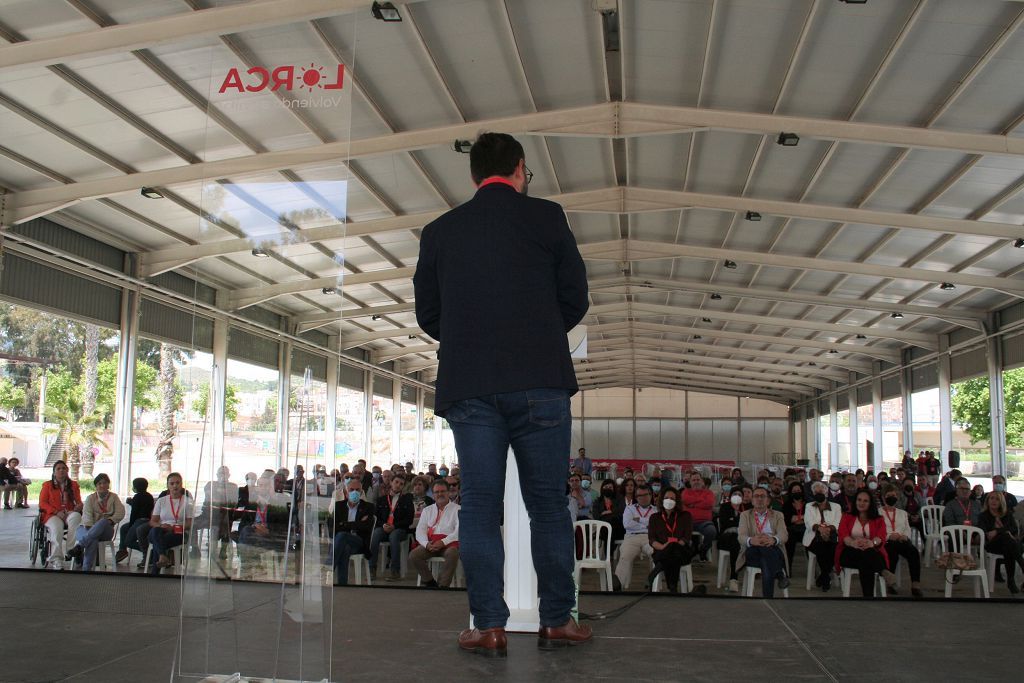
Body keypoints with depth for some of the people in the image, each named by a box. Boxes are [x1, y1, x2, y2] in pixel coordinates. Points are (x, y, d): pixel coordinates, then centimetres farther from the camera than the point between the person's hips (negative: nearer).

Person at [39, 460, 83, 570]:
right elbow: (42, 503, 5)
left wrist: (79, 507, -13)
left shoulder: (73, 485, 21)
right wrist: (56, 512, -11)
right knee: (57, 529, -35)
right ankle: (56, 559, -35)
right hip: (52, 515, -1)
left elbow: (79, 502, 15)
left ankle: (72, 550, -39)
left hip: (69, 514, 1)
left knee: (76, 516, -36)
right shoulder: (47, 485, 17)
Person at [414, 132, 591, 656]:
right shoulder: (545, 217, 4)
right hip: (539, 381, -1)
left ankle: (489, 625, 5)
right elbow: (575, 298, 5)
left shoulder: (438, 231, 10)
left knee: (480, 506, 4)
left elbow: (427, 314, 12)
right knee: (548, 504, 6)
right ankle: (557, 620, 11)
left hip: (467, 386, 2)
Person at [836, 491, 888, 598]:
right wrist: (853, 543, -30)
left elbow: (881, 537, -5)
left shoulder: (878, 520, 19)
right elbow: (842, 535, -2)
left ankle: (868, 595, -43)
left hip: (873, 553, 0)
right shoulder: (847, 517, 20)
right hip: (850, 554, 0)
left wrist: (872, 543, -33)